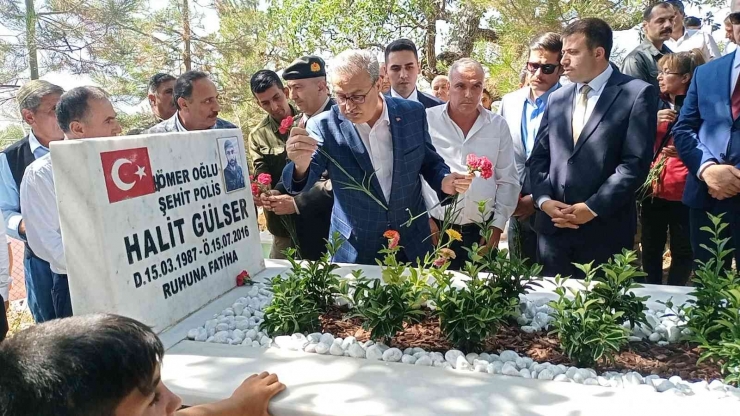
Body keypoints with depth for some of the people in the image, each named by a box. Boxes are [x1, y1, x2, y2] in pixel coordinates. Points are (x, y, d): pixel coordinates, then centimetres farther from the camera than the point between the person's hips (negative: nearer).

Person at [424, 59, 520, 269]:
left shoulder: (498, 125, 5)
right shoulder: (427, 120, -2)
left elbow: (508, 180, 7)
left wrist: (498, 225, 3)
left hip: (482, 232, 2)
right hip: (435, 229, -2)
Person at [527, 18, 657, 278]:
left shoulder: (637, 94, -3)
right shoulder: (557, 98, 14)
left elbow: (636, 162, -10)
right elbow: (538, 157, 11)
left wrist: (593, 208, -15)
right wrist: (544, 200, -6)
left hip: (604, 230, -4)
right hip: (552, 227, 5)